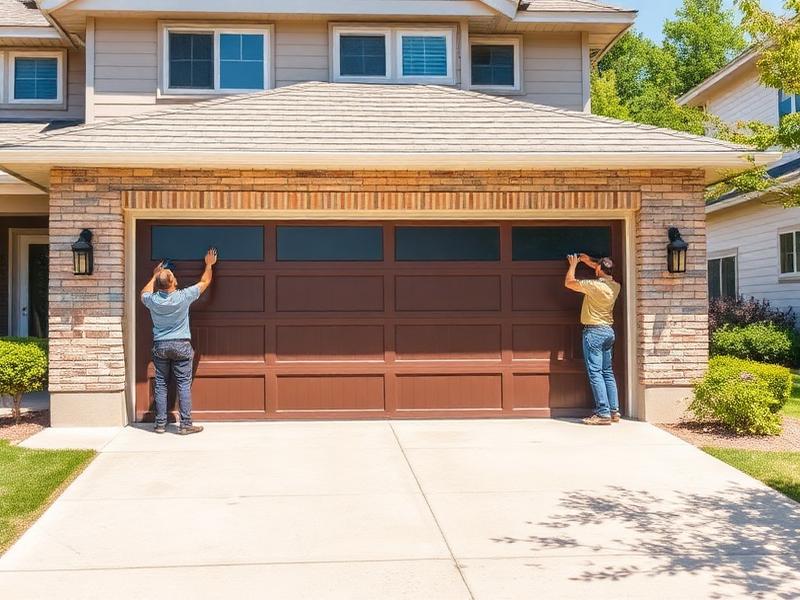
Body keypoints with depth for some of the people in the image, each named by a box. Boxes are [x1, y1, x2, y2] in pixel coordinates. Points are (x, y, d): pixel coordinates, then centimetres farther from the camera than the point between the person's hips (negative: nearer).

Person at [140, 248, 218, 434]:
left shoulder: (152, 300, -7)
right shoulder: (183, 297, -13)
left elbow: (144, 292, 21)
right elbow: (205, 282, 3)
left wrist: (155, 275, 28)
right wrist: (209, 265, 18)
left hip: (160, 346, 2)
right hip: (181, 345, -2)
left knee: (161, 385, 8)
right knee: (184, 385, 0)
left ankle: (160, 424, 12)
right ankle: (186, 424, 1)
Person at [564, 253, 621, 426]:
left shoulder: (594, 285, -18)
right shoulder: (615, 286, 4)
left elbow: (569, 282, -8)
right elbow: (606, 272, 27)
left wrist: (573, 265, 8)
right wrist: (588, 261, 31)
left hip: (594, 331, -8)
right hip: (609, 331, 8)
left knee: (595, 373, -7)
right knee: (607, 372, 12)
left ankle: (603, 413, -10)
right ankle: (614, 410, 13)